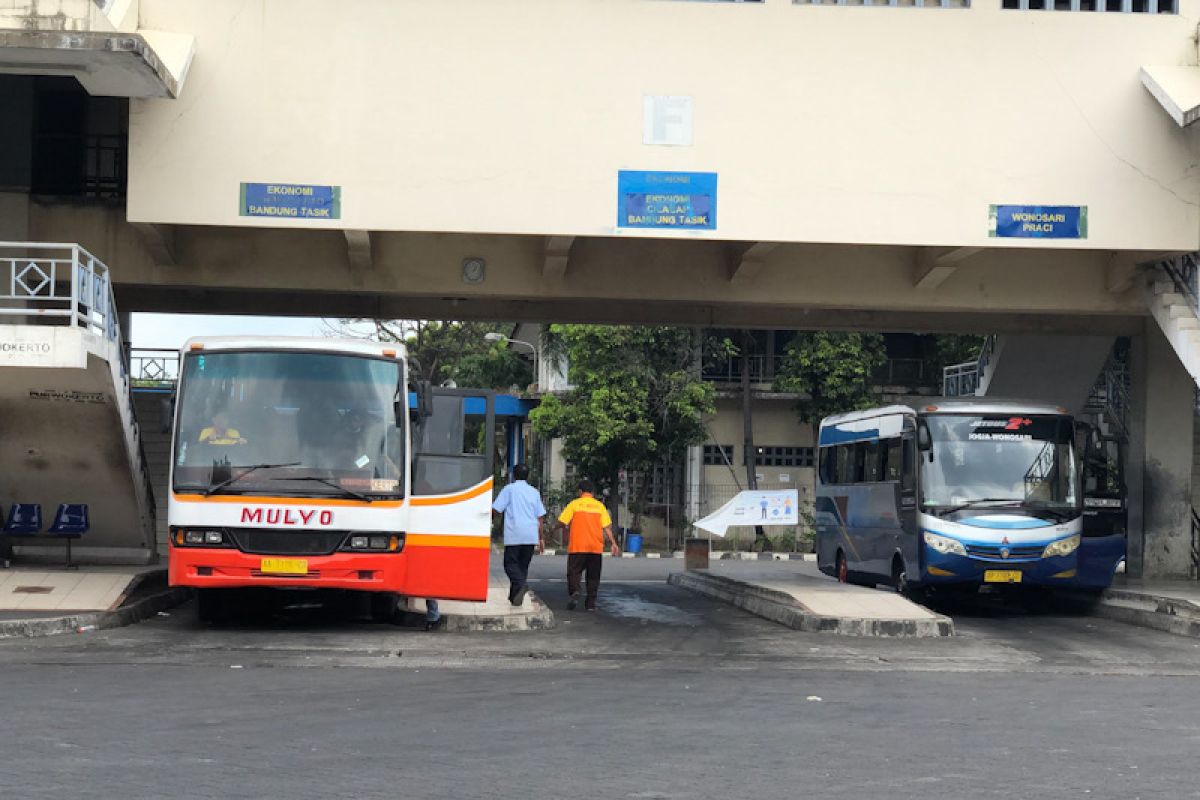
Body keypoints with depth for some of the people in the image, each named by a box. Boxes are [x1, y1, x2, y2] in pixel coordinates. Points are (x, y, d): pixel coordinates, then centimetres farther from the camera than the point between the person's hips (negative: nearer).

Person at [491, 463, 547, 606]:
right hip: (531, 535, 4)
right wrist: (541, 538, 18)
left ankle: (521, 584, -28)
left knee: (510, 563, -1)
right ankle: (515, 596, 10)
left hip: (514, 535, -4)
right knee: (523, 565, 11)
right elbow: (539, 517, 14)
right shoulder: (534, 492, 15)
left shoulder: (509, 489, 1)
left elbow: (496, 509, -5)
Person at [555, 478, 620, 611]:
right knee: (593, 576, 10)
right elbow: (607, 527, 2)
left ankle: (574, 593, -21)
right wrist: (613, 543, 5)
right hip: (596, 547, 2)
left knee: (574, 572, 2)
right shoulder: (600, 506, 7)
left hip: (577, 546, -2)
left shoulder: (574, 504, 0)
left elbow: (562, 522, -3)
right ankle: (591, 602, 7)